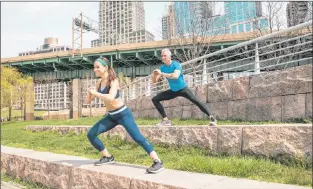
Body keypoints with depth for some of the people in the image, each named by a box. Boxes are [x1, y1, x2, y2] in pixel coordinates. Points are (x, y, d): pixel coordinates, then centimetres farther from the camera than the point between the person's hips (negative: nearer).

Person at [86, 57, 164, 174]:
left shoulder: (113, 81, -16)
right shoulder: (98, 84, 5)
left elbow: (110, 98, -36)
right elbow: (87, 101, 6)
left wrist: (95, 93, -23)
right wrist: (90, 92, -14)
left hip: (123, 114, -7)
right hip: (111, 116, 8)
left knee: (137, 137, -19)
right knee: (91, 134, 2)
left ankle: (158, 162, -16)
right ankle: (107, 157, 18)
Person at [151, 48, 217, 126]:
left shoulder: (176, 64, -20)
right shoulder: (162, 67, -5)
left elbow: (175, 76, -40)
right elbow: (154, 81, -5)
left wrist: (162, 74, -39)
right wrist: (154, 74, -26)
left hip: (183, 89, -5)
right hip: (172, 91, 6)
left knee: (196, 101, -20)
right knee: (155, 99, -3)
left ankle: (212, 118, -6)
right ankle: (166, 120, -2)